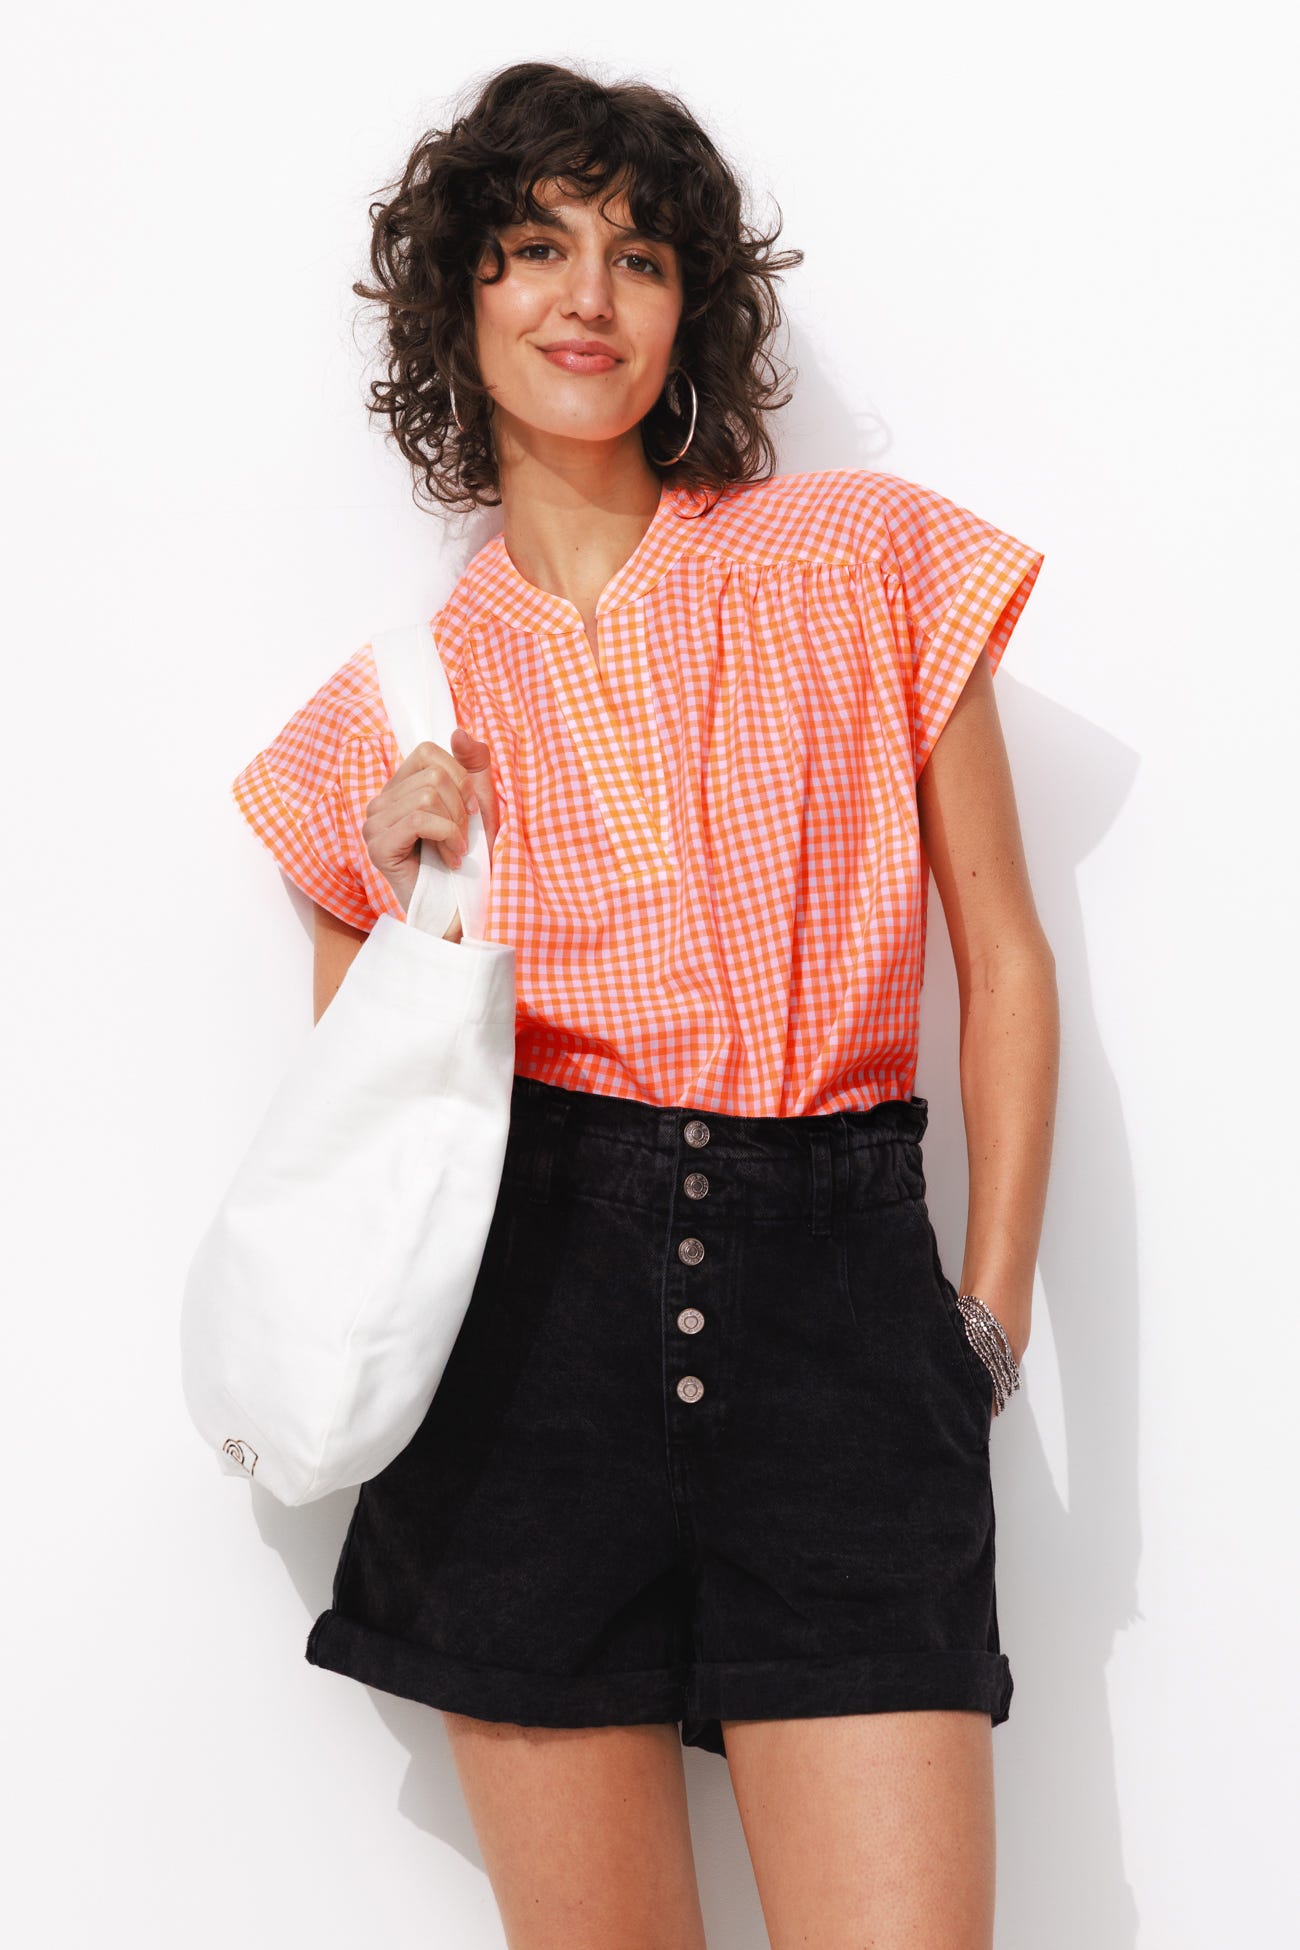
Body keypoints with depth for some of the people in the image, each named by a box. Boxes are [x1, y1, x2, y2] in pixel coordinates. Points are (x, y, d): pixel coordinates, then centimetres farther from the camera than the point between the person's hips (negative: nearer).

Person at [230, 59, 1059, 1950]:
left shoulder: (869, 566, 5)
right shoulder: (390, 722, 8)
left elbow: (1006, 961, 8)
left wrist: (990, 1312, 3)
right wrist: (413, 917, -3)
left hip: (838, 1288, 0)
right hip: (541, 1312, 1)